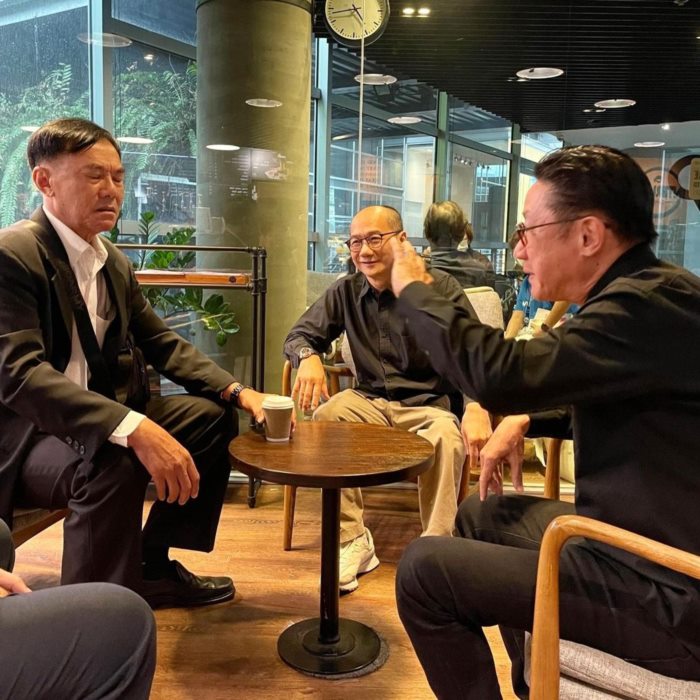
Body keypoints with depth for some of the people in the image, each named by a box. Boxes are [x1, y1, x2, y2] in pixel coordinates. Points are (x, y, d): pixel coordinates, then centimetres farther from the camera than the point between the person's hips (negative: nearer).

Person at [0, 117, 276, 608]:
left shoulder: (115, 263, 8)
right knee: (116, 462, -36)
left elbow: (162, 344, 12)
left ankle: (152, 566, 11)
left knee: (213, 416, 3)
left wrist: (238, 392, -4)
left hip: (101, 415, 9)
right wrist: (134, 429, -42)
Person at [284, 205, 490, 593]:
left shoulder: (439, 287, -8)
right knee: (323, 419, -26)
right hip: (370, 401, 3)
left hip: (427, 404, -3)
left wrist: (477, 408, -32)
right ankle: (353, 541, -16)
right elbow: (299, 335, 7)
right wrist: (308, 357, -19)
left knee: (445, 440, -35)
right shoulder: (346, 291, 3)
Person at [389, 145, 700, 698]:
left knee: (425, 569, -13)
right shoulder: (643, 296, 8)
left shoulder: (653, 304, -24)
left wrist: (414, 289, -16)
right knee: (481, 514, 21)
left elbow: (501, 374, -32)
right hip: (638, 541, 10)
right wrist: (527, 419, 8)